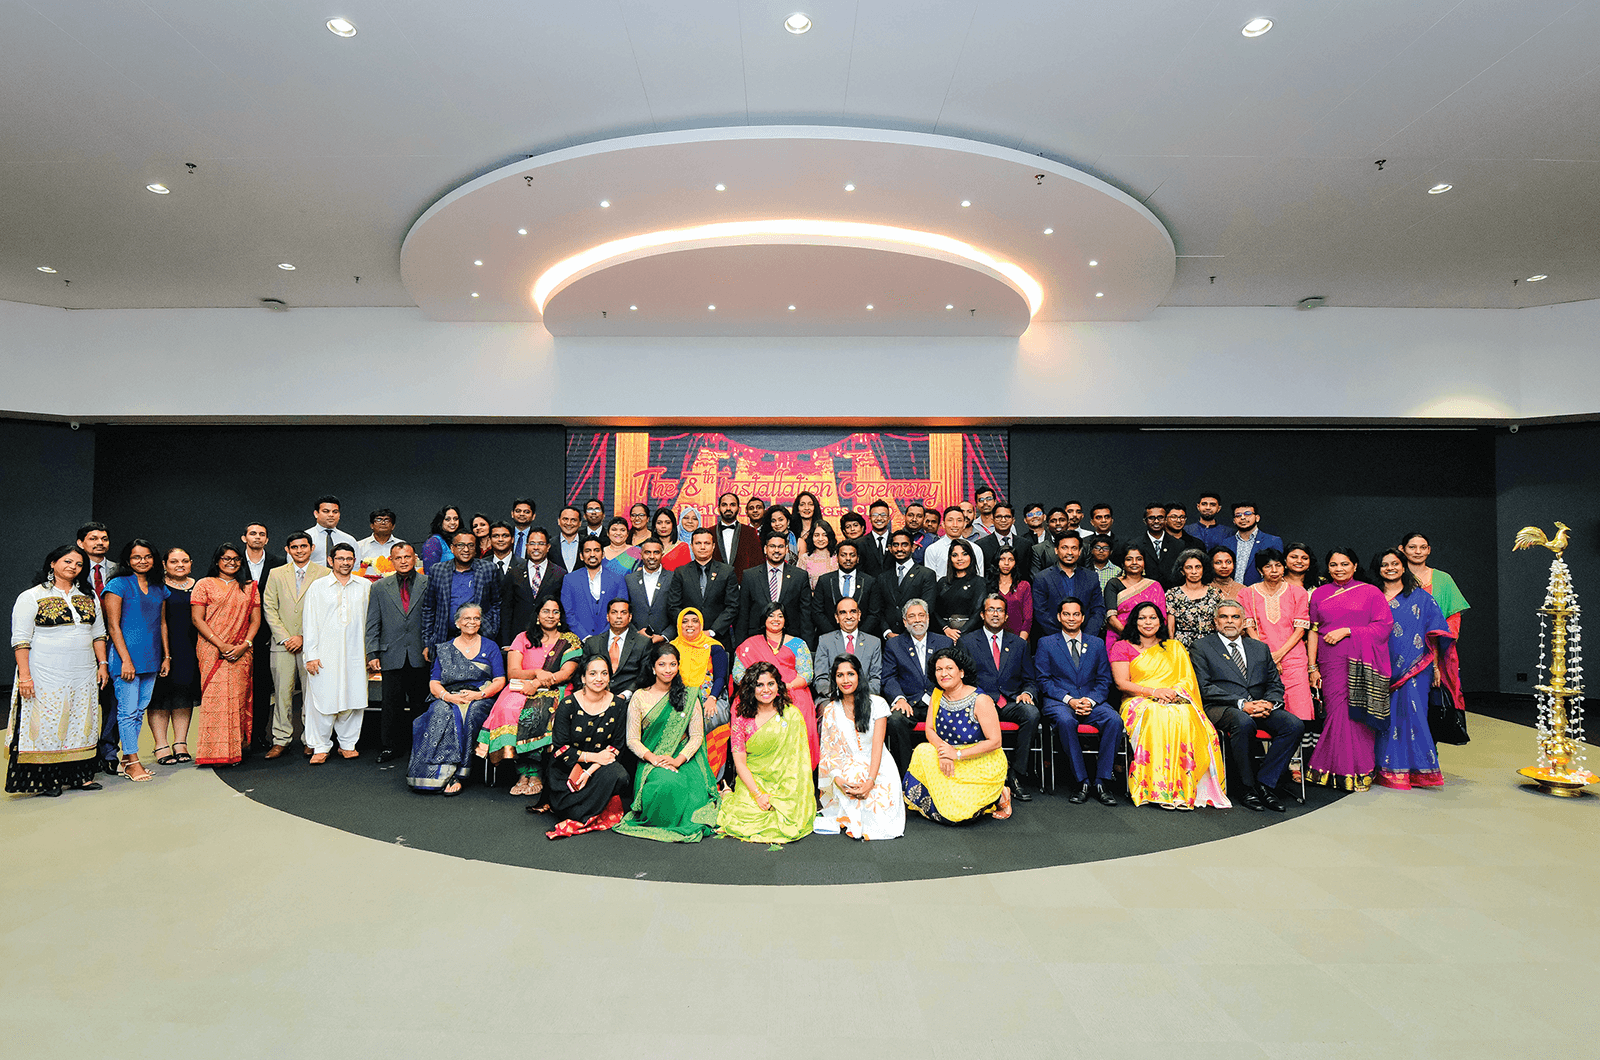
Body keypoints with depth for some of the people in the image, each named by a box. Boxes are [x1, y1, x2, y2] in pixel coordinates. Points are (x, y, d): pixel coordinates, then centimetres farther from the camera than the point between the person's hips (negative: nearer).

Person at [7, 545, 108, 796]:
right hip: (47, 676, -4)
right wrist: (24, 675, -14)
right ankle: (46, 780, 9)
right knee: (48, 723, -1)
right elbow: (21, 640, -7)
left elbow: (99, 633, 16)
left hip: (84, 675, 5)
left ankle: (80, 776, 14)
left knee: (82, 724, 7)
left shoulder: (89, 596, 12)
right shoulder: (31, 597, -3)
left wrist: (102, 664, 9)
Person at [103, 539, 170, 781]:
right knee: (128, 710, -3)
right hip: (126, 656, -6)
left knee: (140, 709, 9)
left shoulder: (159, 587, 13)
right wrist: (126, 659, -14)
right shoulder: (118, 585, -4)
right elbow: (113, 625, -8)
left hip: (151, 658, 6)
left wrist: (167, 656, 12)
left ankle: (127, 758, 17)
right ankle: (133, 762, 2)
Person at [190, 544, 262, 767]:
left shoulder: (249, 587, 14)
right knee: (215, 696, -8)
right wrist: (221, 645, -10)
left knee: (238, 698, 0)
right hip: (212, 651, -2)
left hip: (241, 653, 2)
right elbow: (197, 618, -1)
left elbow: (255, 620, 10)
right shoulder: (204, 584, 6)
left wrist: (244, 645, -6)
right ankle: (217, 752, -4)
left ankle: (236, 750, 7)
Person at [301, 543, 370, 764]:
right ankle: (321, 747, 12)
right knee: (323, 699, -1)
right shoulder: (318, 586, 4)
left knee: (353, 698, 5)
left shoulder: (365, 586, 9)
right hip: (325, 653, -1)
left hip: (355, 653, 2)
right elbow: (310, 622, 2)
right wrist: (311, 654, -4)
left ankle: (348, 744, 17)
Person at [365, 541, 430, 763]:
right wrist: (372, 654, 2)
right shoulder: (380, 587, 10)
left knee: (420, 703, 5)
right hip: (392, 656, 1)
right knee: (392, 703, 5)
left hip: (420, 656, -1)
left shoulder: (429, 584, 3)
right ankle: (392, 745, 18)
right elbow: (372, 624, 9)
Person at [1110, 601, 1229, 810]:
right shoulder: (1122, 647, 11)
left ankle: (1184, 789, -34)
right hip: (1139, 703, -2)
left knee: (1184, 717, -34)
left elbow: (1188, 679, 12)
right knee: (1157, 718, -37)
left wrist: (1174, 692, -10)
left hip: (1176, 702, 2)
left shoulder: (1175, 647, 22)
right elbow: (1122, 683, 0)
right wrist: (1154, 692, -12)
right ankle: (1160, 790, -37)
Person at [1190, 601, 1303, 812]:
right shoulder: (1202, 648, 6)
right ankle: (1247, 789, -18)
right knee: (1243, 723, -37)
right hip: (1221, 708, -5)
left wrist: (1269, 703, -7)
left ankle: (1264, 783, -14)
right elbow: (1205, 688, -5)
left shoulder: (1260, 648, 22)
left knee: (1295, 725, -23)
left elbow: (1276, 684, 17)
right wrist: (1241, 704, -17)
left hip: (1260, 707, 5)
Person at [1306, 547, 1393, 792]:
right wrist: (1313, 667, 6)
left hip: (1360, 663, -2)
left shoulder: (1371, 592, 6)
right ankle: (1339, 771, 5)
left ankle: (1357, 773, 7)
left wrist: (1347, 630, -11)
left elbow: (1384, 626, -2)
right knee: (1337, 712, -3)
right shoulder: (1319, 594, 13)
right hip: (1331, 664, 2)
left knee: (1356, 713, -4)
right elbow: (1313, 632, 11)